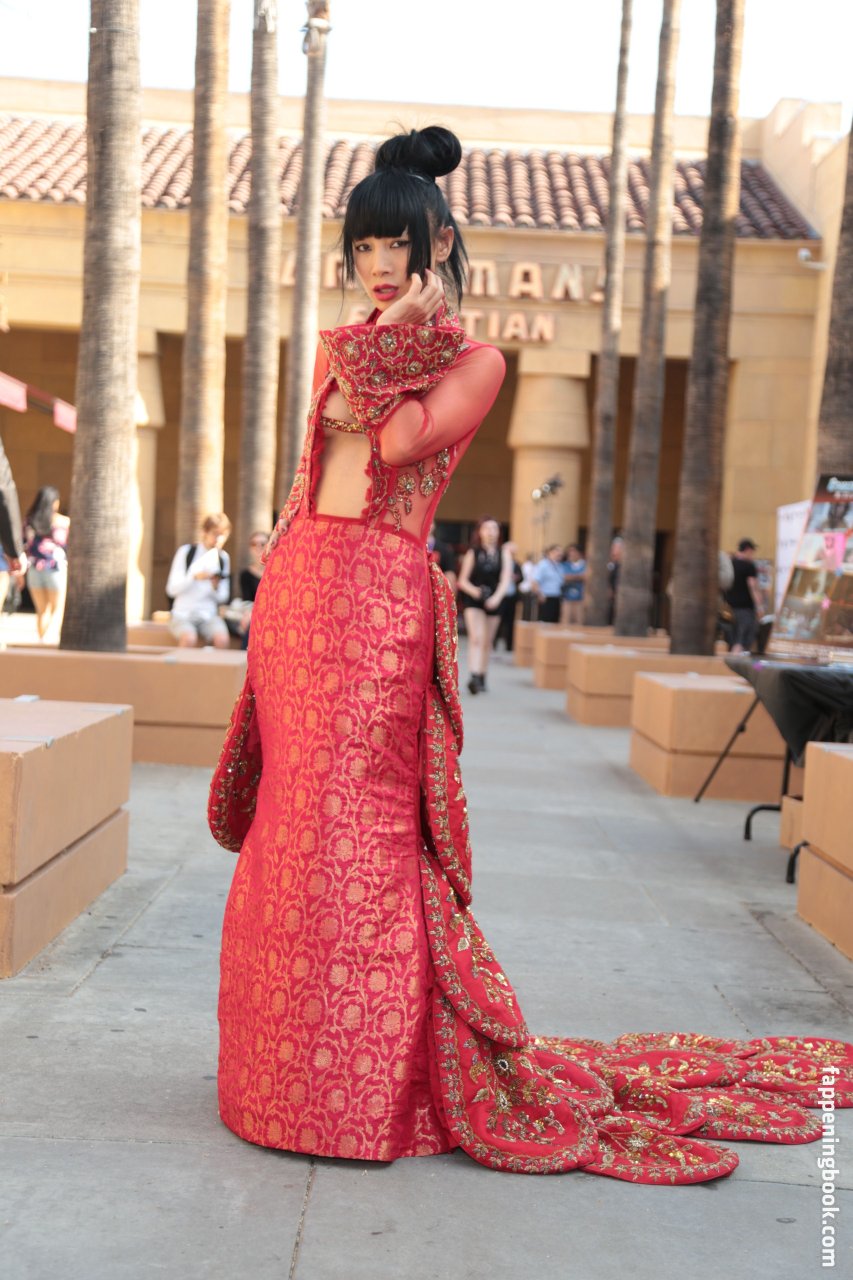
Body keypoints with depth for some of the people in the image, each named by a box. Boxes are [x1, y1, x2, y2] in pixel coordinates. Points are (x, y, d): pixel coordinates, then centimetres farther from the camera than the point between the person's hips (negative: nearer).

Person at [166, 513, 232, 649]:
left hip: (208, 616, 3)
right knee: (189, 639, -35)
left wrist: (216, 587, -12)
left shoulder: (223, 557, 10)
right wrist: (194, 577, -20)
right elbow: (171, 589, -6)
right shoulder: (186, 551, 0)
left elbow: (223, 598, 10)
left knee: (222, 640, -30)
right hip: (183, 614, -2)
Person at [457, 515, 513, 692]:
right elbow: (463, 580, 0)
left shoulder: (504, 553, 3)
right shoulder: (473, 553, 0)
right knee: (476, 638, -17)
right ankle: (473, 677, -28)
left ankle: (482, 678, 22)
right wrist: (474, 591, -21)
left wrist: (497, 597, -22)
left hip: (493, 602, 2)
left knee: (487, 642, 11)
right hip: (473, 600, -2)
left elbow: (506, 579, -6)